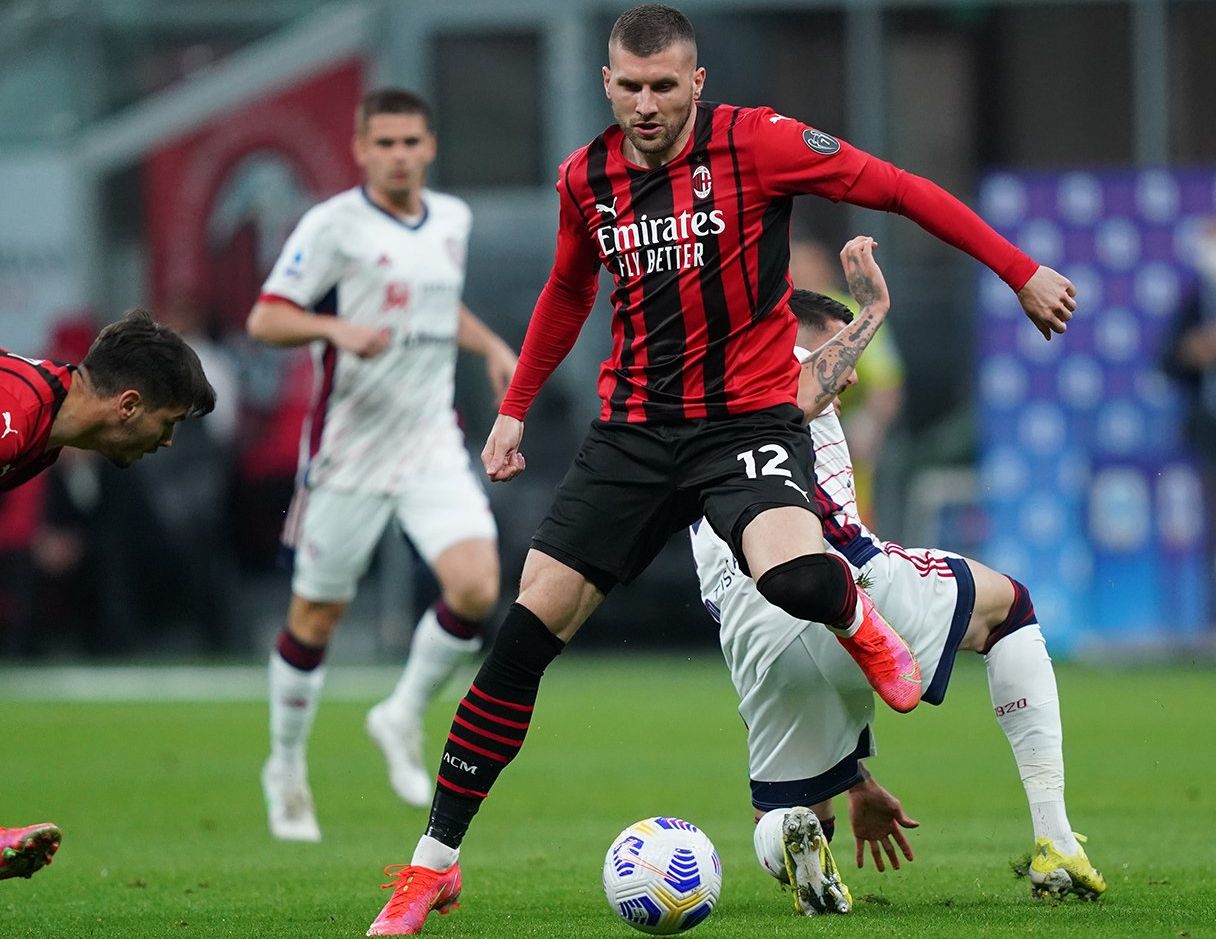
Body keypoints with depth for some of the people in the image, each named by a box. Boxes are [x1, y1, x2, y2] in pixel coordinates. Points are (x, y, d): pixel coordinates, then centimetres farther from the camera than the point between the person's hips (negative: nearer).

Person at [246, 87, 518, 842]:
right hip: (348, 449, -4)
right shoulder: (334, 225, -10)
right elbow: (265, 319, -12)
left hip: (433, 442, 4)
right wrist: (335, 328, -29)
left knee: (476, 589, -15)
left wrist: (491, 345, 11)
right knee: (317, 616, 5)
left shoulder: (453, 220, 9)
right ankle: (287, 768, 27)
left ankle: (404, 718, 10)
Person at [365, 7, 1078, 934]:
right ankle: (433, 862, 4)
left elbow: (900, 189, -5)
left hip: (749, 416, -4)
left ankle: (858, 620, 6)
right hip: (634, 429, 4)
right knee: (526, 632, -5)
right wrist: (515, 408, 23)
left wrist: (1022, 273, -6)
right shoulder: (585, 179, 4)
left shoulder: (755, 143, -10)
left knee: (794, 578, -35)